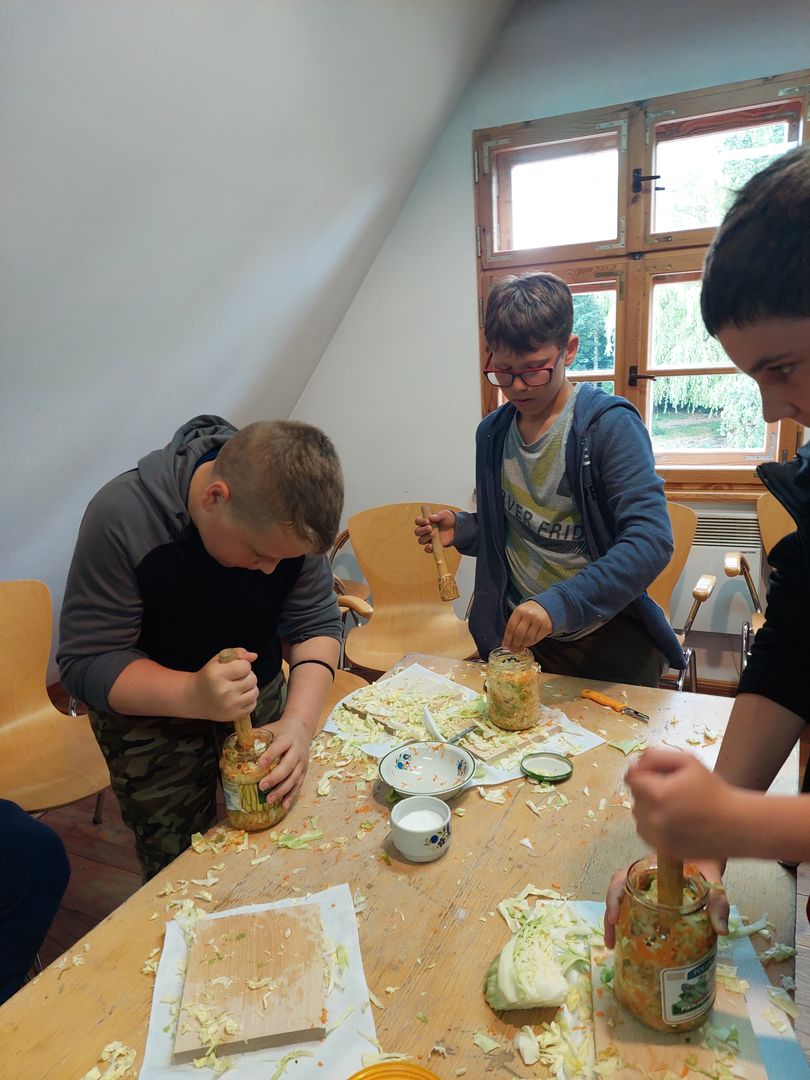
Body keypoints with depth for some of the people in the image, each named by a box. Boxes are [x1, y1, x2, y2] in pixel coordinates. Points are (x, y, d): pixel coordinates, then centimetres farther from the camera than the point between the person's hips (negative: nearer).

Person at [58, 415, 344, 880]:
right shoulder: (122, 519, -30)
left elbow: (316, 625, -14)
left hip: (262, 701, 3)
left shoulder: (291, 516, -20)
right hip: (150, 717, -3)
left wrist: (299, 721, -30)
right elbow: (85, 663, -25)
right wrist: (193, 696, -42)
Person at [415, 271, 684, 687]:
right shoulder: (492, 433, 2)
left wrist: (559, 604, -38)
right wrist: (462, 529, -6)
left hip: (609, 640, -4)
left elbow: (651, 541, -27)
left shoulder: (610, 424, -16)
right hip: (516, 636, 5)